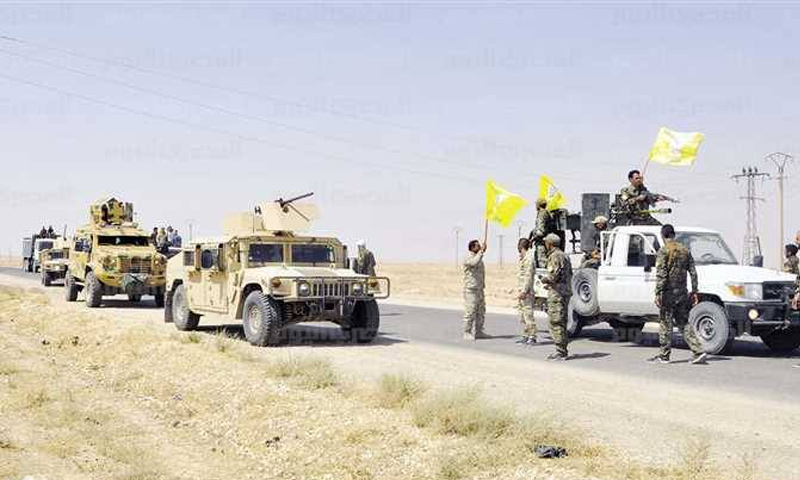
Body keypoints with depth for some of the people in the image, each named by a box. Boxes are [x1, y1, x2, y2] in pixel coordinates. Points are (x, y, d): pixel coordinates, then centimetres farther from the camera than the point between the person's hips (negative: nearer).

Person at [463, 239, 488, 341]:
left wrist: (483, 285, 23)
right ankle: (467, 333, -1)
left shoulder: (479, 257, 17)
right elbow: (475, 263, -35)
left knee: (481, 312, 11)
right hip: (471, 289, -9)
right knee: (470, 312, -7)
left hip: (480, 289, 9)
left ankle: (478, 332, 19)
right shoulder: (468, 258, -11)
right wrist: (482, 251, -30)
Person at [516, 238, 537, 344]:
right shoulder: (522, 259, 17)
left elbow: (528, 277, -19)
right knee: (522, 315, 13)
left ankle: (532, 336, -8)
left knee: (528, 314, -9)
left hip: (526, 293, -10)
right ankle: (525, 336, 18)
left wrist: (524, 291, -22)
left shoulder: (528, 259, -13)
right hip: (521, 292, 10)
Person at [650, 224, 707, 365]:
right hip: (682, 293, 6)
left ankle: (664, 355, 6)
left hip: (668, 292, -6)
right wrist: (694, 291, 15)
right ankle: (699, 351, 1)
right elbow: (693, 273, 11)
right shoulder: (685, 250, 11)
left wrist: (658, 293, -17)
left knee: (665, 324, 2)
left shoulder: (664, 251, -9)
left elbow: (661, 274, -17)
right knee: (684, 323, 11)